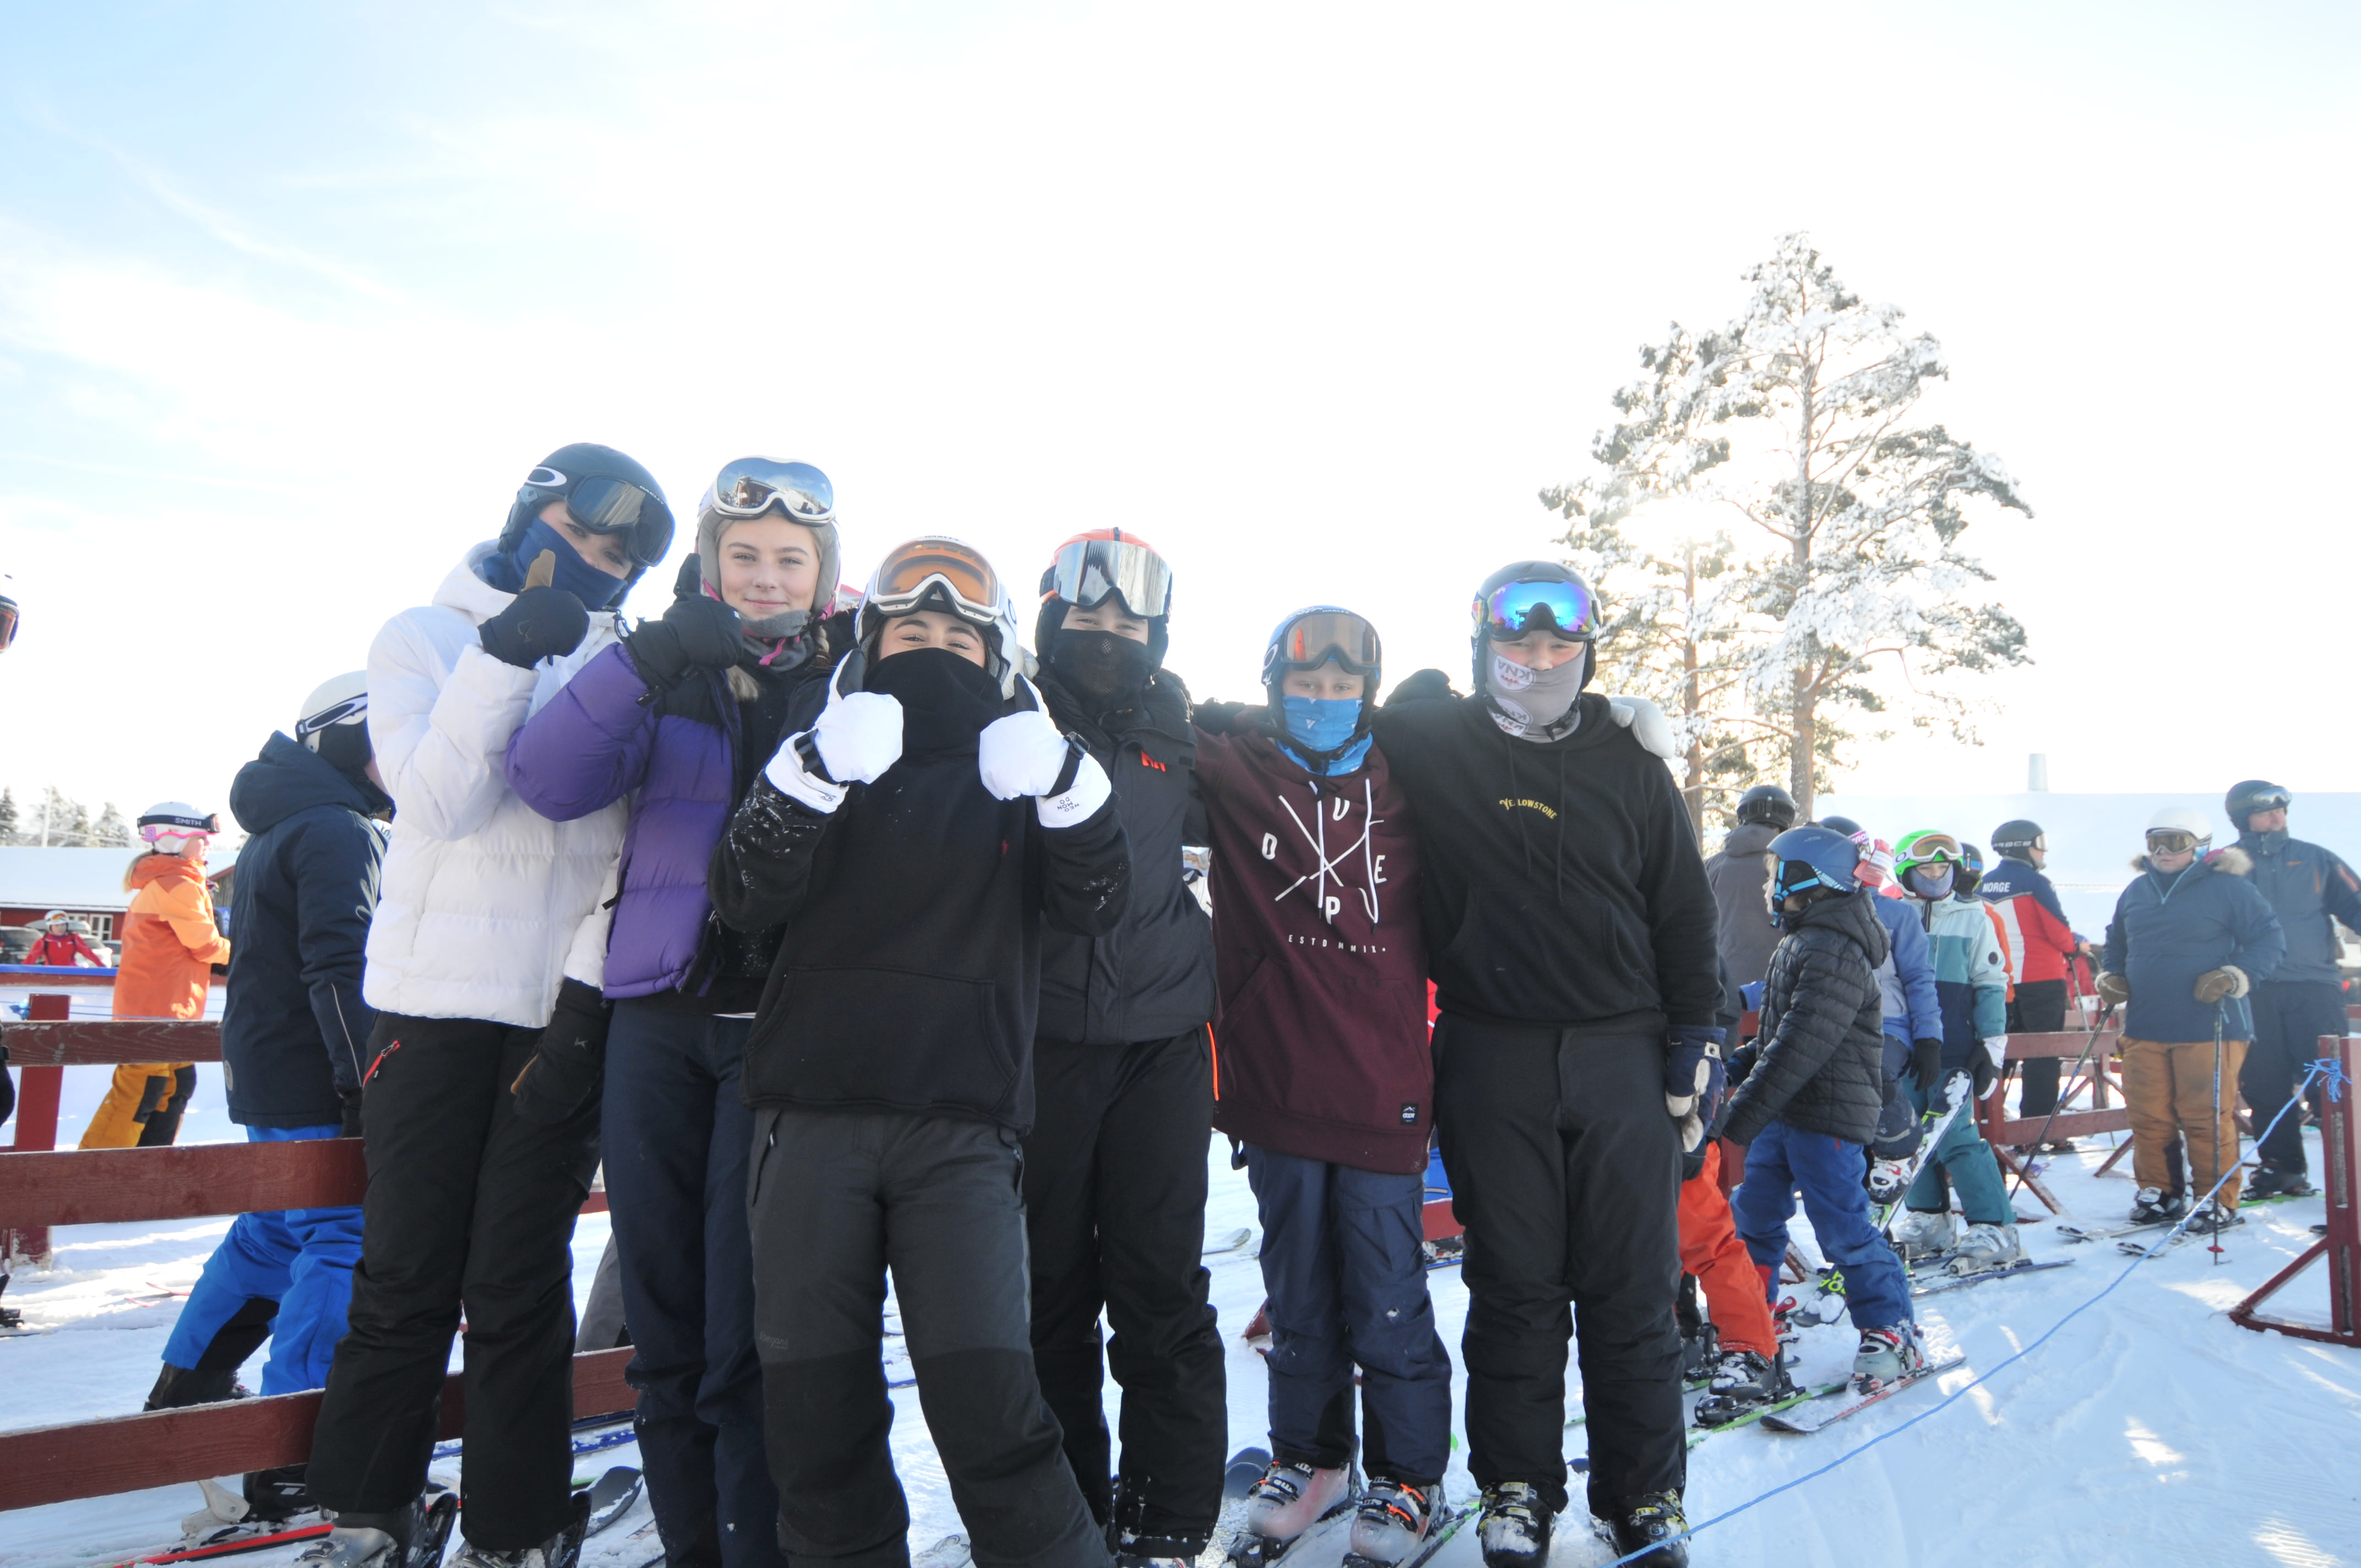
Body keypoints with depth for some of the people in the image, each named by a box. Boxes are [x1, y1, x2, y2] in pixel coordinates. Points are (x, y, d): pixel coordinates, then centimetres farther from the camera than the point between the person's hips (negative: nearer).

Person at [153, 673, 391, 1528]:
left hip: (267, 1074, 10)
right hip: (313, 1082, -10)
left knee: (274, 1228, 23)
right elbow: (338, 965, -23)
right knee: (343, 1243, -9)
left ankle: (186, 1392, 35)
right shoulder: (338, 831, -14)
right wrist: (365, 1080, -25)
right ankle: (294, 1462, -8)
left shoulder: (277, 833, 19)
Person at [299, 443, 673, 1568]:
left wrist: (592, 977, -6)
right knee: (406, 1276, 6)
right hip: (436, 1001, -1)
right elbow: (438, 803, -8)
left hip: (564, 1010, 1)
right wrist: (507, 655, -17)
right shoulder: (424, 637, 7)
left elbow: (630, 839, 6)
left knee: (520, 1288, 5)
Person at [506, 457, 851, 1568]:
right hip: (657, 1021, 3)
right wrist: (648, 659, -17)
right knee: (664, 1330, 11)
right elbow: (546, 781, -6)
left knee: (748, 1342, -5)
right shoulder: (669, 672, 10)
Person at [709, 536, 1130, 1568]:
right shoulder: (830, 754, 13)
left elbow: (1095, 906, -1)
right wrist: (811, 778, -18)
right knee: (814, 1406, 7)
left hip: (963, 1125, -1)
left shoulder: (1019, 772, 13)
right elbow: (744, 899, -2)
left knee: (987, 1404, -9)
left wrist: (1067, 788, -18)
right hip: (812, 1114, 2)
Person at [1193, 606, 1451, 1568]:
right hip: (1277, 1088, 1)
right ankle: (1310, 1460, 38)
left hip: (1383, 1093, -1)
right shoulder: (1231, 770, 1)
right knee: (1299, 1300, 18)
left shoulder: (1402, 790, 4)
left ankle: (1408, 1479, 28)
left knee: (1387, 1307, 7)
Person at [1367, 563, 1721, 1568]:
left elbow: (1683, 908, 9)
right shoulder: (1434, 747, 2)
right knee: (1514, 1287, 9)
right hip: (1491, 1060, -1)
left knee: (1632, 1291, 8)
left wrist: (1695, 1036, 5)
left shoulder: (1630, 759, 7)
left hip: (1623, 1056, 1)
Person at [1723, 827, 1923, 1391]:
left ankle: (1893, 1334, 16)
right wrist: (1741, 1065, 13)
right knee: (1753, 1212, 14)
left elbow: (1802, 1044, -28)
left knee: (1841, 1227, -1)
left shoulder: (1835, 953, -21)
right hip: (1785, 1112, 10)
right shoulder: (1800, 943, 13)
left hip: (1828, 1115, -10)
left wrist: (1742, 1115, -29)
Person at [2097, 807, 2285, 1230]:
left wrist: (2236, 977, -17)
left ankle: (2218, 1201, 12)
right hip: (2144, 1028, 5)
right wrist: (2111, 976, 11)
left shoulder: (2228, 888, -2)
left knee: (2208, 1117, -2)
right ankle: (2157, 1192, 22)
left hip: (2209, 1027, -5)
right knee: (2148, 1116, 8)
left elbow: (2270, 940, -4)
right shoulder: (2136, 892, 14)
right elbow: (2116, 943, 27)